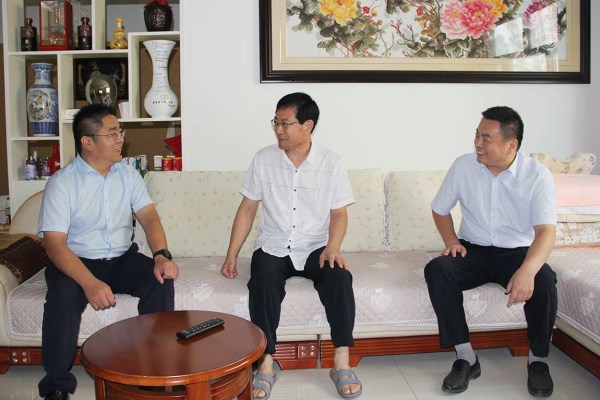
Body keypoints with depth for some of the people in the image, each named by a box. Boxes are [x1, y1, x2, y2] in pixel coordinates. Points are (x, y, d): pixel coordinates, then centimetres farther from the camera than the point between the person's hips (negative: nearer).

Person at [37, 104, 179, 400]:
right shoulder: (62, 183, -11)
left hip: (121, 258, 4)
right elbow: (54, 243, -18)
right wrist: (90, 282, -34)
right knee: (63, 297, -33)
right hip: (76, 261, -3)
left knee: (161, 281, -24)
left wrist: (161, 255, -26)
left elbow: (148, 217, -5)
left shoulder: (128, 175, 4)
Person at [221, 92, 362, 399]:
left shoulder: (330, 163, -2)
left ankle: (342, 362, -17)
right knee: (262, 282, -31)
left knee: (339, 278, -29)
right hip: (273, 247, 1)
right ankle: (266, 363, -19)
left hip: (315, 248, 0)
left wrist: (332, 247, -19)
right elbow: (247, 209, 5)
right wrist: (231, 255, 0)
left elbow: (339, 214, 0)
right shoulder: (263, 159, 1)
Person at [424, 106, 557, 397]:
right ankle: (466, 358, -18)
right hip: (474, 252, 2)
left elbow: (546, 231, -24)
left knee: (543, 281, -34)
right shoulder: (463, 166, -5)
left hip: (518, 253, -2)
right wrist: (451, 240, -10)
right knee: (436, 270, -28)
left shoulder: (538, 175, -13)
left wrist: (527, 270, -43)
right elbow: (440, 210, 10)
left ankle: (538, 359, -7)